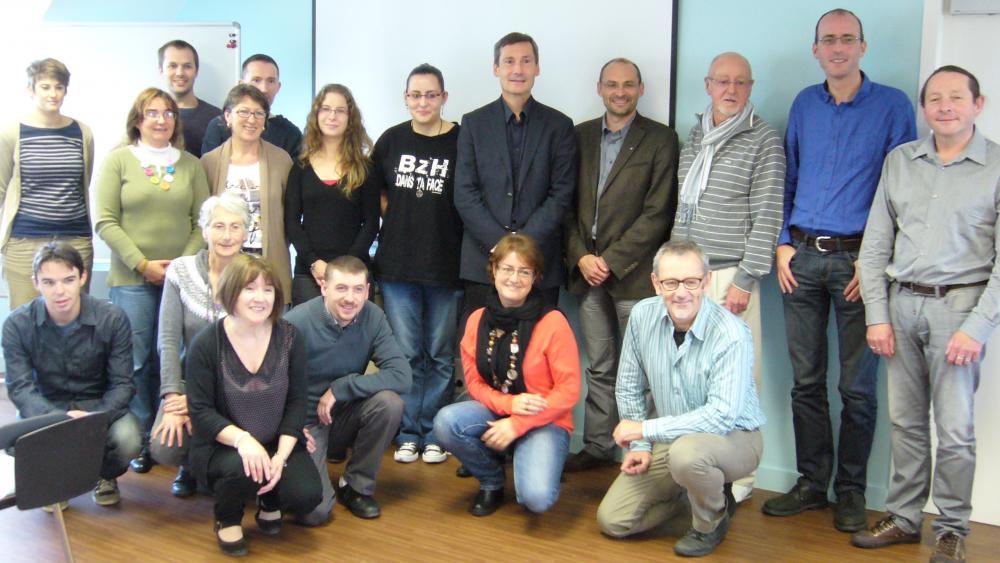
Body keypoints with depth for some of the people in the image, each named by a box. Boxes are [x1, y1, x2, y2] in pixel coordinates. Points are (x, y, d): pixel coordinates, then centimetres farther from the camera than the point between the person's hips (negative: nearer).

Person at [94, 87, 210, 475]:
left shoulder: (190, 164, 10)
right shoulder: (118, 160, 3)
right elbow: (106, 222, -3)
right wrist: (143, 264, -9)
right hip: (131, 279, -2)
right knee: (137, 362, 0)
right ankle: (142, 441, 11)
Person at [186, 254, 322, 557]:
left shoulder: (290, 338, -5)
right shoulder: (206, 344, -12)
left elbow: (296, 403, -3)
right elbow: (201, 411, -13)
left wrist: (281, 455, -17)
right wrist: (242, 439, -31)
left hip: (278, 443, 2)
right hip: (222, 447, -2)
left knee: (306, 496, -23)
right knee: (240, 468, -36)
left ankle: (270, 502, 15)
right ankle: (227, 518, 1)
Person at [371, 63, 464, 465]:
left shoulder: (461, 141, -4)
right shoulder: (391, 141, 7)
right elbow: (375, 194, 18)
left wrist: (437, 224, -5)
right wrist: (401, 221, 5)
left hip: (446, 266, -2)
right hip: (396, 264, 3)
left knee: (440, 354, 7)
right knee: (406, 353, 7)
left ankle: (433, 434, 18)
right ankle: (408, 433, 18)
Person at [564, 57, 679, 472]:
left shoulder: (660, 140, -2)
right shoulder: (580, 136, 12)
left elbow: (657, 213, -8)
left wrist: (611, 260, -12)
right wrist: (580, 257, -4)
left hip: (633, 273, -4)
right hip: (587, 269, 4)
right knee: (600, 368, 12)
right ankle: (597, 447, 20)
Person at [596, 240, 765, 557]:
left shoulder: (730, 335, -26)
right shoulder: (643, 315, -9)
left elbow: (721, 417, -33)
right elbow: (628, 389, 3)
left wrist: (646, 429, -27)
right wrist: (639, 446, -2)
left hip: (733, 438, -5)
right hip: (671, 438, 5)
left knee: (687, 451, -40)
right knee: (611, 520, -2)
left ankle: (712, 521, -6)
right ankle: (693, 490, 21)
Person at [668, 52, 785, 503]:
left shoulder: (763, 141, -1)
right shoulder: (694, 136, 17)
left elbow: (767, 216, -6)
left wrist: (746, 279, -11)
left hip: (729, 275, -5)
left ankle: (737, 478, 6)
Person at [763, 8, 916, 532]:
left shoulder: (892, 106, 0)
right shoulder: (803, 105, 12)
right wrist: (783, 244, 6)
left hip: (857, 258, -3)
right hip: (802, 258, 4)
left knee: (857, 386, 1)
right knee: (805, 381, 8)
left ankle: (851, 490, 14)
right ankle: (812, 481, 19)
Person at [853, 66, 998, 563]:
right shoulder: (900, 161, 10)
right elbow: (876, 244, 10)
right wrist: (876, 315, 4)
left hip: (957, 305, -3)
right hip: (901, 302, 4)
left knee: (955, 428, 0)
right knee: (905, 421, 10)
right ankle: (904, 517, 23)